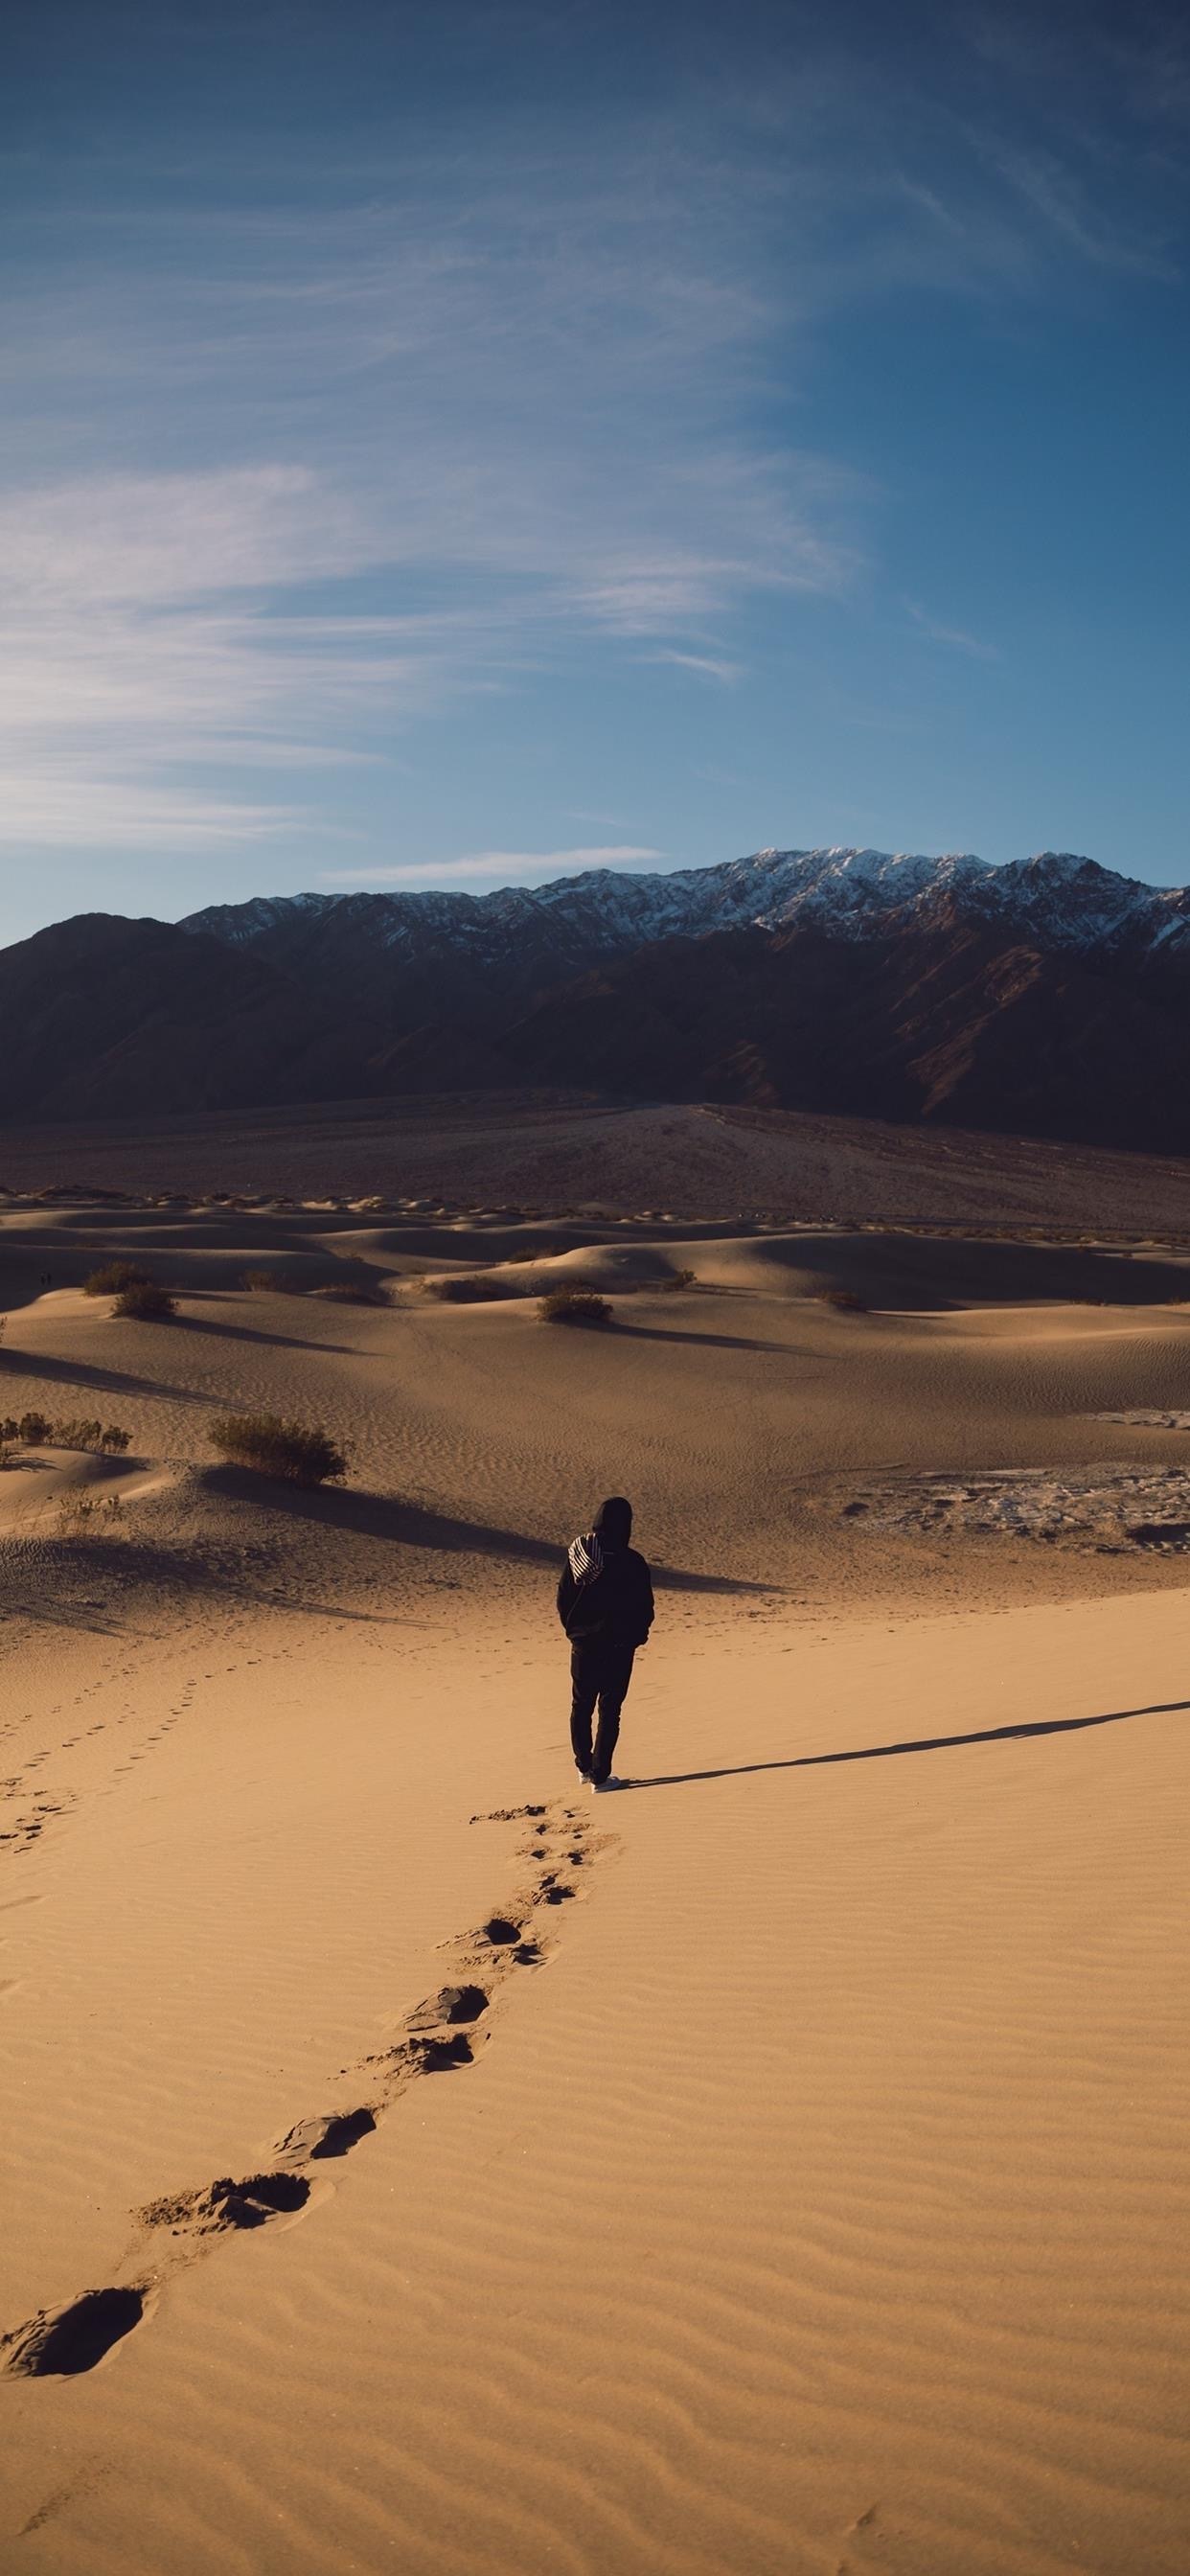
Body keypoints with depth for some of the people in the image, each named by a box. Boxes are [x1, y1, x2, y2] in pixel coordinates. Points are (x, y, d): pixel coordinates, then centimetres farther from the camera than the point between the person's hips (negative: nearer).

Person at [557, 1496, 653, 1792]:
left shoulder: (576, 1554, -4)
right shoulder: (631, 1563, -15)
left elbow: (563, 1599, 3)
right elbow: (645, 1609, -9)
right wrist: (636, 1636, 9)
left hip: (582, 1643, 4)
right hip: (618, 1647, -4)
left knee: (581, 1706, 19)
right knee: (609, 1711, 5)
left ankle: (584, 1767, 30)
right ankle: (600, 1776, 5)